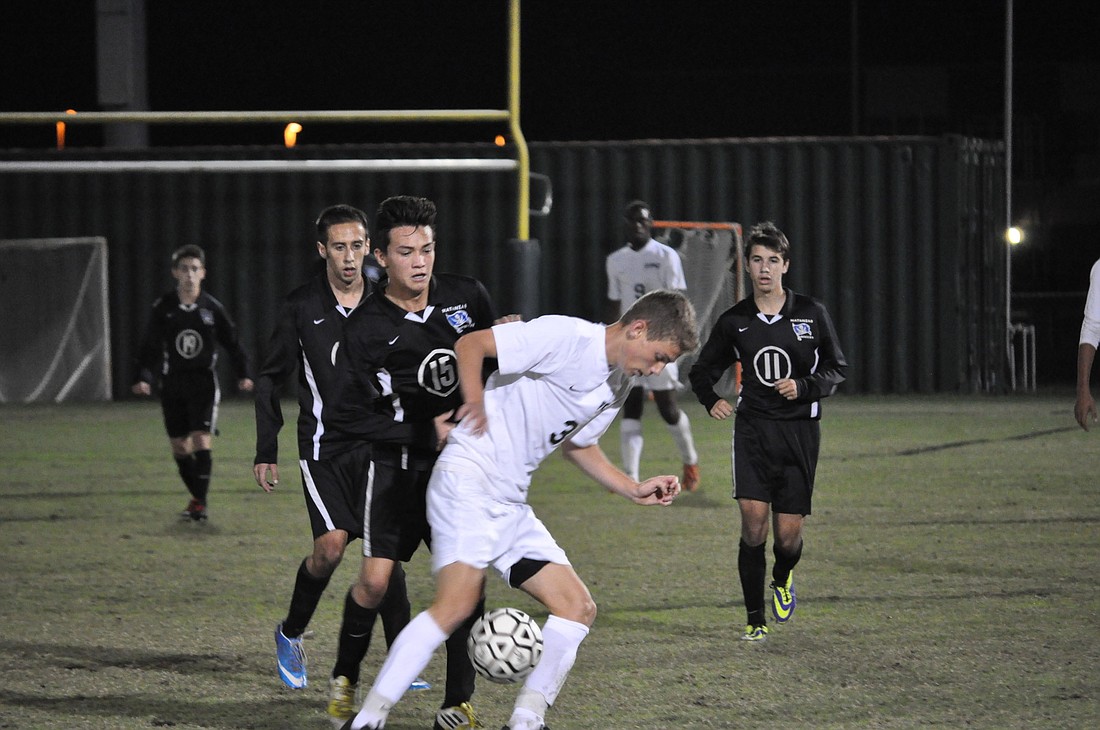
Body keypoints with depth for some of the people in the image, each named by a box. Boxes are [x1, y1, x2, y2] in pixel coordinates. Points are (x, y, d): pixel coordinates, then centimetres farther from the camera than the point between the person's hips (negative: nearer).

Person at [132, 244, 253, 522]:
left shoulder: (212, 308, -1)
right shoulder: (163, 308, -1)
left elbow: (232, 342, 7)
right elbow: (149, 347, 0)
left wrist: (243, 374, -3)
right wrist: (143, 378, -13)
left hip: (204, 384, -2)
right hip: (172, 386, 2)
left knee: (201, 441, -15)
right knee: (180, 447, 5)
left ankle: (200, 503, -11)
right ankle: (197, 497, 21)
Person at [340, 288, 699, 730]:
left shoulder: (619, 386, 15)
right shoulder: (567, 336, -12)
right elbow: (470, 344, -14)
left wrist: (634, 490, 21)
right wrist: (475, 398, -26)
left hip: (511, 504, 10)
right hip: (468, 479, -10)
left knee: (578, 608, 3)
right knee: (457, 603, -24)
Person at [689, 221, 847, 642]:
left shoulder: (810, 313, 1)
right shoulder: (735, 320, 4)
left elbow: (837, 369, 7)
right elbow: (703, 370, 19)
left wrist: (804, 387, -11)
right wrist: (710, 400, 0)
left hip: (800, 430, 0)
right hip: (753, 429, 0)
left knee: (788, 533, -3)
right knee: (753, 523, -14)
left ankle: (782, 578, 34)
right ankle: (755, 620, -3)